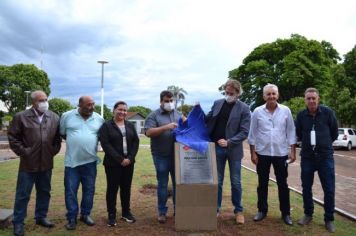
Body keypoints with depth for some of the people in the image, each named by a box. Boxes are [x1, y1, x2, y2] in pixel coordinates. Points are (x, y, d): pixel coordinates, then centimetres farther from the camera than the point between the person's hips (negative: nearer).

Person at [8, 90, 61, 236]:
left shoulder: (54, 118, 3)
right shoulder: (21, 117, -5)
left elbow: (58, 137, 10)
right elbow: (12, 137, -2)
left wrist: (54, 150, 1)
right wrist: (22, 152, -7)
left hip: (46, 163, 3)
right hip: (28, 163, -3)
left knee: (44, 192, 15)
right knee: (23, 194, 6)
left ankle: (41, 217, 32)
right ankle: (18, 222, 21)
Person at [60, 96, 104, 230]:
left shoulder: (99, 119, 2)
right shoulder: (67, 116, -2)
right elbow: (61, 134, 9)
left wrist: (93, 143, 4)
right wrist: (73, 141, 4)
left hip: (90, 161, 2)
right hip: (72, 161, -1)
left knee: (89, 190, 11)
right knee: (70, 190, 5)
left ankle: (85, 214, 28)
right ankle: (72, 218, 19)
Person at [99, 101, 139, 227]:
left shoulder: (130, 125, 11)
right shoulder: (106, 126, -3)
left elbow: (136, 142, 5)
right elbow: (105, 144, -12)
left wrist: (130, 158, -9)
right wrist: (120, 159, -17)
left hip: (128, 162, 4)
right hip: (113, 163, -4)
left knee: (126, 188, 12)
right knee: (112, 189, 3)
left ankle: (126, 212, 25)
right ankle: (111, 215, 15)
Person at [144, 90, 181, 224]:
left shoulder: (178, 114, 13)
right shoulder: (154, 115, -2)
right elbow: (148, 132, -14)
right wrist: (165, 127, -23)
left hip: (177, 154, 4)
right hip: (161, 156, -4)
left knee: (178, 183, 11)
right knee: (162, 184, 6)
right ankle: (162, 212, 19)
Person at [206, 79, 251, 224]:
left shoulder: (244, 108, -6)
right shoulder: (217, 103, 5)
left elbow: (244, 132, -12)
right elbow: (207, 120, 9)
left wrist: (229, 142, -21)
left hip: (234, 149, -2)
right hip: (217, 148, 3)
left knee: (235, 182, 9)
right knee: (217, 181, 11)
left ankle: (238, 210, 26)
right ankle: (216, 208, 25)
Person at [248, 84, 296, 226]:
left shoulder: (286, 111, -1)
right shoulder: (257, 112, -3)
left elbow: (291, 132, 2)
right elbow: (252, 134, 0)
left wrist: (293, 152, -1)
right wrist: (253, 153, -3)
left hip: (281, 153, 0)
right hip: (262, 153, 0)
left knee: (282, 184, 9)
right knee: (262, 184, 11)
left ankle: (286, 213, 22)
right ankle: (262, 210, 25)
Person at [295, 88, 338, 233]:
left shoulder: (328, 112, -6)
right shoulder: (301, 115, -3)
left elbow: (334, 133, 7)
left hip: (325, 157, -1)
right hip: (307, 157, 2)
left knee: (329, 190, 3)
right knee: (306, 188, 10)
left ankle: (329, 219, 19)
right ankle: (308, 214, 27)